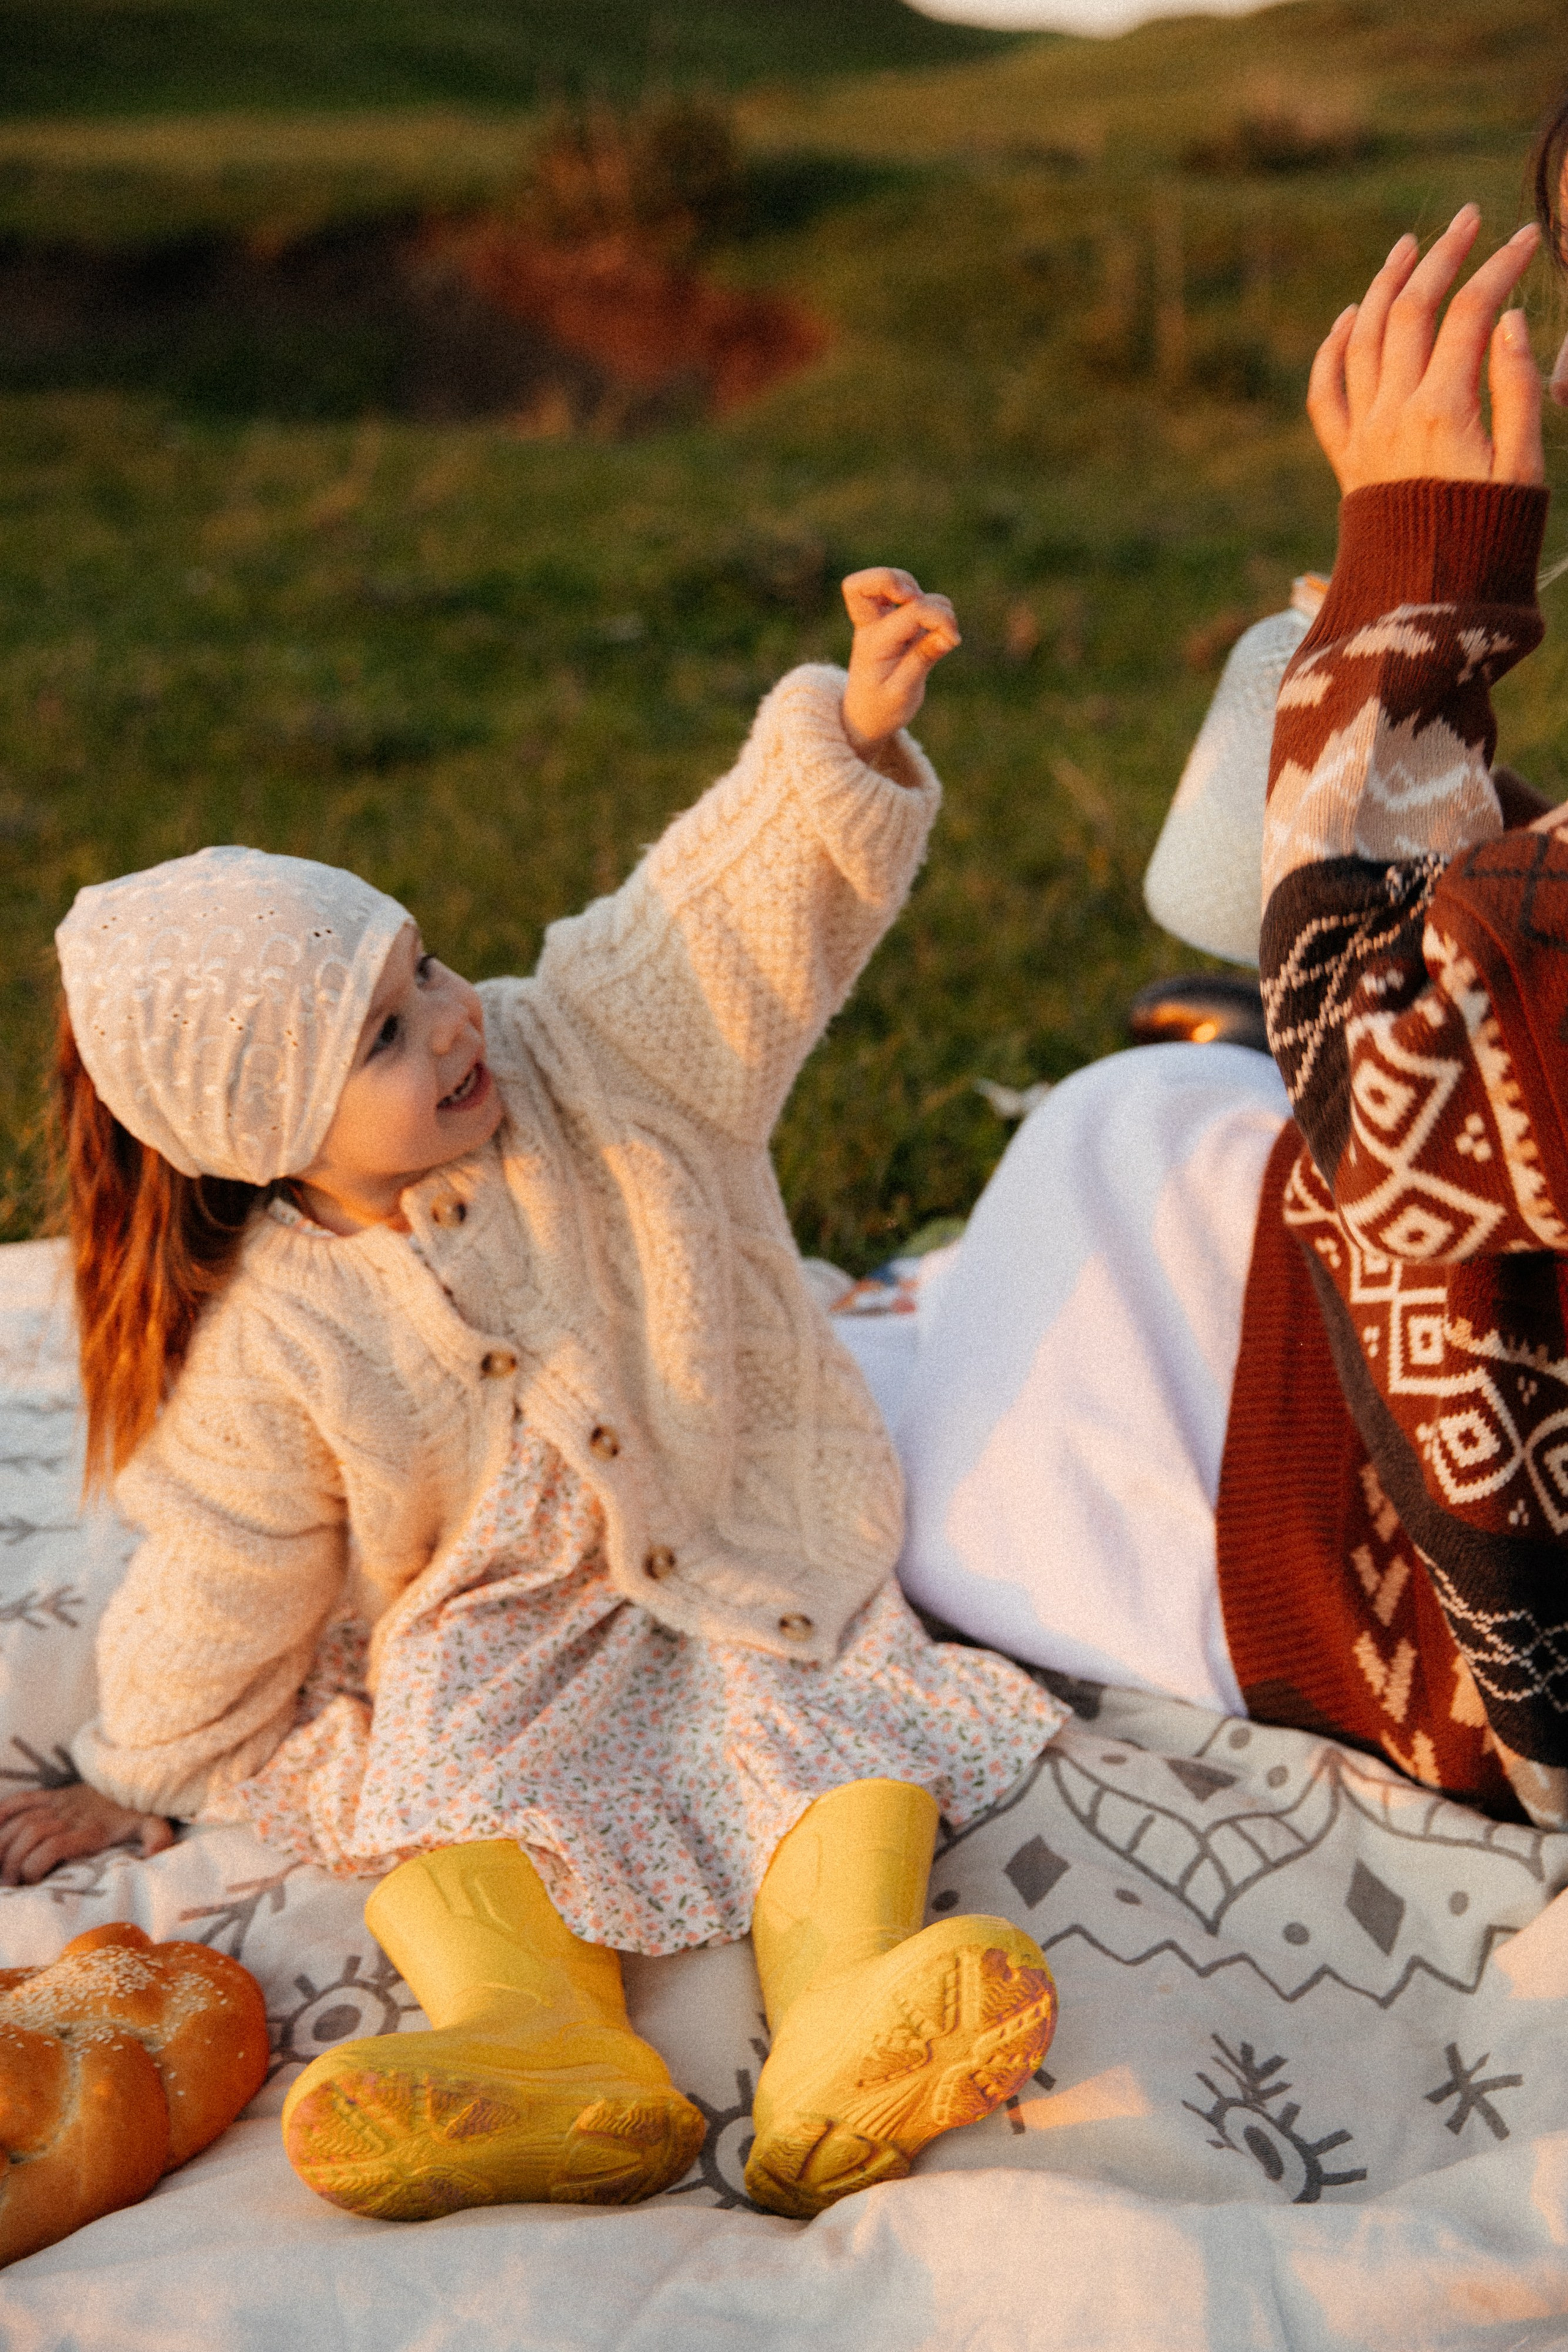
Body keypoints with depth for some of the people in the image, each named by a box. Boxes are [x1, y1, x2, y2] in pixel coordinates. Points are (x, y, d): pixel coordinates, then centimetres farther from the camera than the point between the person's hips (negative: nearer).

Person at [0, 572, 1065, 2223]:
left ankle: (843, 2043, -50)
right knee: (452, 1779, -30)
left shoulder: (583, 1060, -8)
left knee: (828, 1726, -26)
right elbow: (224, 1589, 1)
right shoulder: (274, 1342, -12)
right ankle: (543, 2053, -55)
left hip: (755, 1568, 1)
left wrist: (854, 732, -32)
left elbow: (741, 907, -16)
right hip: (488, 1633, -1)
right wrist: (142, 1777, 10)